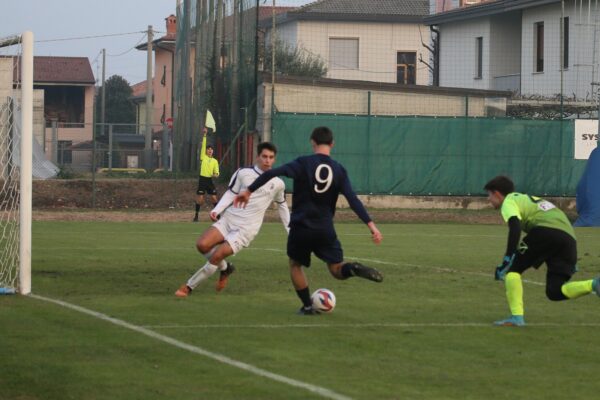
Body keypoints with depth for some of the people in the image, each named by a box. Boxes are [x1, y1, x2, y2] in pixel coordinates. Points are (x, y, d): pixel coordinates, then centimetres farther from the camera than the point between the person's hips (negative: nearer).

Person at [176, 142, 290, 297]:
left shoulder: (278, 184, 3)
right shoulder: (243, 173, 1)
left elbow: (282, 206, 20)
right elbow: (230, 194, 7)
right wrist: (216, 211, -9)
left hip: (246, 229, -2)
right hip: (228, 219, 2)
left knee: (216, 256, -18)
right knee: (202, 244, -20)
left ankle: (188, 287, -3)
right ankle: (225, 268, 11)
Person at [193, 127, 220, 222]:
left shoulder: (215, 161, 9)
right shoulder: (203, 157, 3)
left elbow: (217, 172, 8)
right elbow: (203, 145, -5)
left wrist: (215, 175, -16)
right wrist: (204, 135, -11)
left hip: (210, 180, 2)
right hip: (202, 179, -2)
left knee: (214, 198, 0)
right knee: (200, 199, -2)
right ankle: (196, 215, 7)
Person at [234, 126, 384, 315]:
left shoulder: (303, 163, -5)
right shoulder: (339, 170, 1)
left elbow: (271, 173, -18)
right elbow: (353, 200, -7)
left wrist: (249, 191, -14)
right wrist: (371, 225, -9)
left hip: (300, 227, -1)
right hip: (325, 229, 1)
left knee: (295, 265, 22)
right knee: (337, 269, 9)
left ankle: (307, 306, 17)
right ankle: (354, 269, -25)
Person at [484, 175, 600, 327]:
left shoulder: (509, 202, 12)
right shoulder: (527, 198, 37)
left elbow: (515, 227, -10)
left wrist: (507, 259, -16)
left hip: (546, 231, -7)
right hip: (569, 236, 7)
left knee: (512, 269, 6)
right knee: (555, 292, 8)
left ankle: (517, 316, -10)